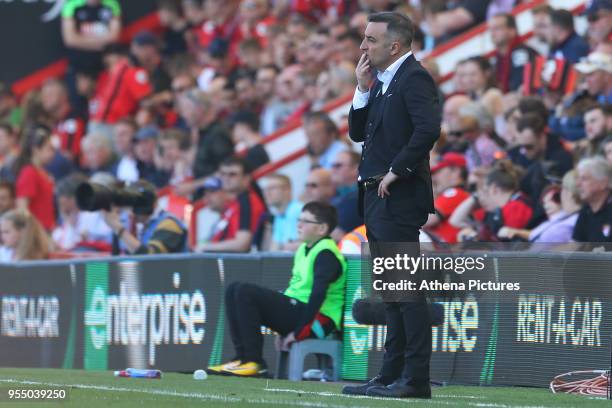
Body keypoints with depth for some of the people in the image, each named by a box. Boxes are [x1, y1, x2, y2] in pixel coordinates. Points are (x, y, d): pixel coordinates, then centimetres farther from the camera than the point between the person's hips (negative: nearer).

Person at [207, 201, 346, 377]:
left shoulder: (326, 254, -11)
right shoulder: (303, 250, 18)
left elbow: (318, 295, -21)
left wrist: (297, 331, -22)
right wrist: (284, 329, 13)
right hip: (295, 309, 10)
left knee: (245, 292, -21)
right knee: (234, 290, 3)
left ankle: (254, 362, -20)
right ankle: (242, 357, -6)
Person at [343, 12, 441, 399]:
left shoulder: (415, 78, -12)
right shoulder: (383, 82, 18)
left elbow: (428, 128, -25)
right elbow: (358, 132, 18)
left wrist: (396, 172, -19)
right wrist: (363, 89, 6)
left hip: (399, 198, -10)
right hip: (378, 198, 10)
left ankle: (416, 378, -9)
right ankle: (392, 375, 16)